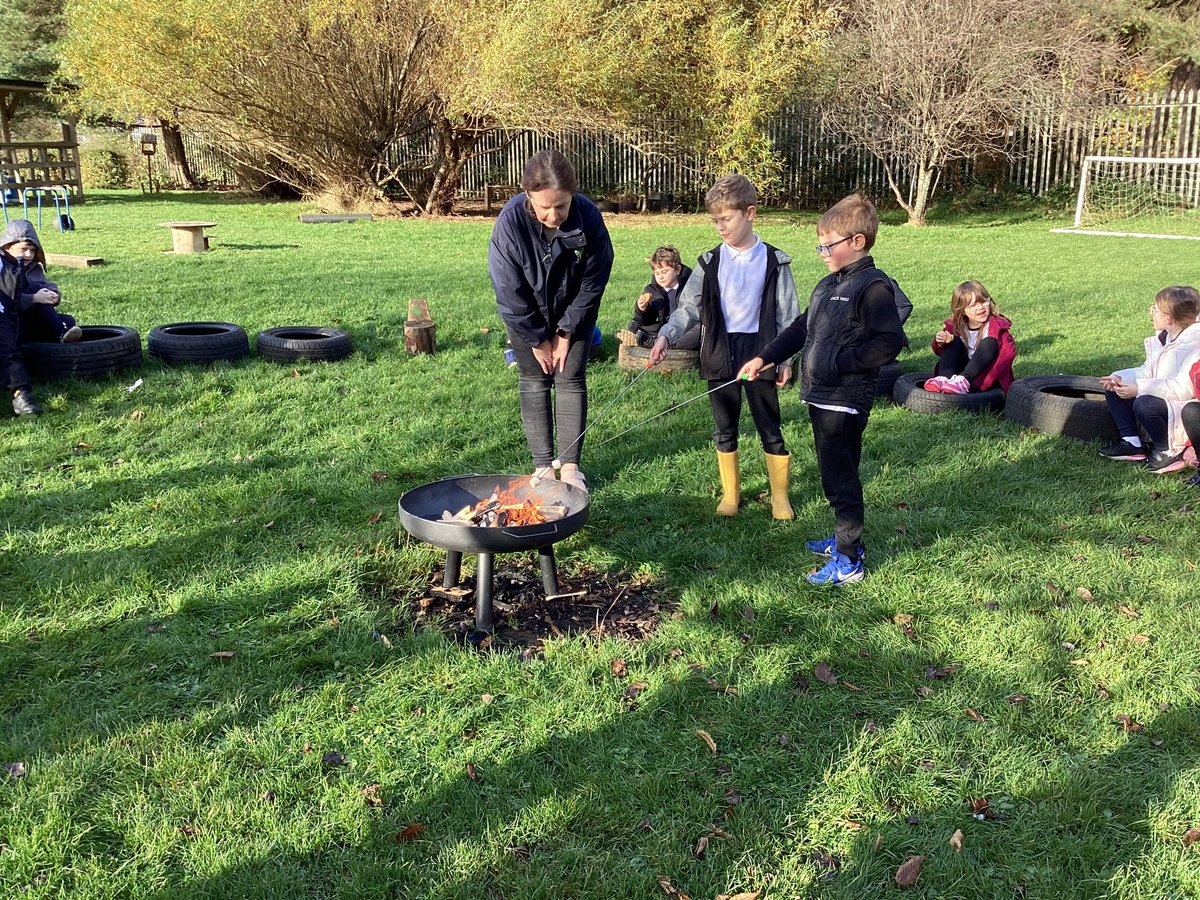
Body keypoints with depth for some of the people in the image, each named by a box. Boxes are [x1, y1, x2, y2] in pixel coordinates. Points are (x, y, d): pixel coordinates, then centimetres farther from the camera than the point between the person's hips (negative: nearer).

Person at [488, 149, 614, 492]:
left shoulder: (589, 217, -28)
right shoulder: (511, 221, -30)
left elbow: (593, 282, -13)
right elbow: (509, 291, -20)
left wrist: (566, 332, -10)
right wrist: (538, 340, -12)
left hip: (574, 312, 0)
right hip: (526, 316, 0)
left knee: (571, 380, 1)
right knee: (534, 382, 3)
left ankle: (570, 465, 9)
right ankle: (543, 466, 12)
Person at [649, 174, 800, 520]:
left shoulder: (774, 260, -2)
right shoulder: (710, 262, 2)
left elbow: (787, 316, 1)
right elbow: (688, 307, -3)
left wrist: (785, 359, -2)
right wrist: (666, 336, -19)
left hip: (760, 353, -2)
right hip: (720, 355, 2)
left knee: (770, 429, 5)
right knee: (725, 430, 12)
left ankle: (779, 495, 20)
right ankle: (730, 492, 27)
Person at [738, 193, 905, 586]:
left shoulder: (873, 287, -15)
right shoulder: (828, 285, 13)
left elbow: (890, 341, -22)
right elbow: (801, 329, 20)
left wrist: (842, 362, -20)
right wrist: (765, 358, 14)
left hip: (845, 402, -9)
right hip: (821, 397, 9)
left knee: (839, 479, -4)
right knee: (833, 475, 19)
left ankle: (848, 561, 5)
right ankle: (845, 539, 34)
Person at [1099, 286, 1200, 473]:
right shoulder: (1162, 338, 7)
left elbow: (1183, 388, -32)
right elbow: (1146, 371, 12)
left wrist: (1139, 388, -30)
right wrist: (1120, 377, -6)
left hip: (1185, 412, -10)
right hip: (1161, 399, 10)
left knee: (1145, 404, -36)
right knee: (1113, 390, 4)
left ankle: (1168, 451, -12)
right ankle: (1132, 443, 2)